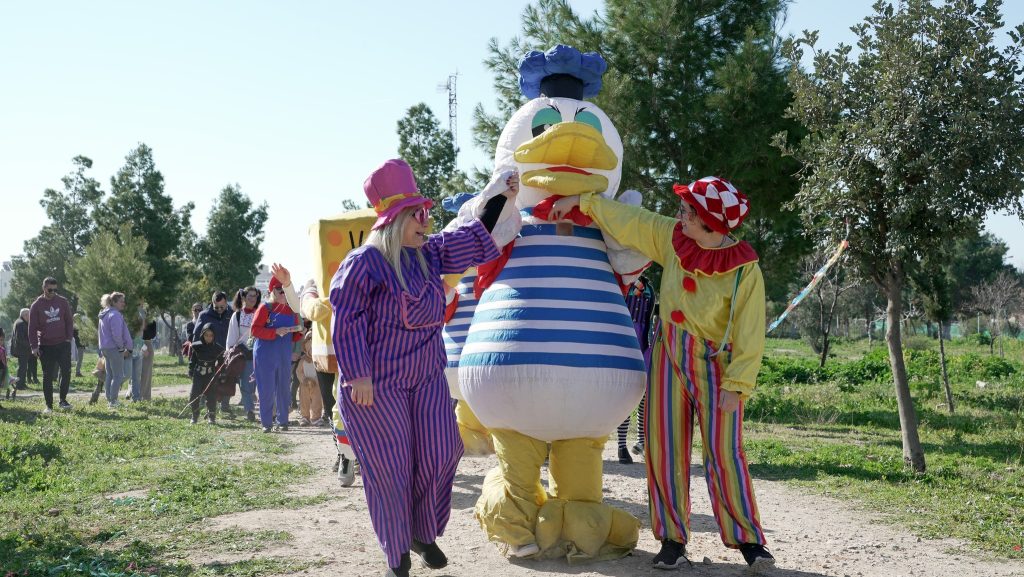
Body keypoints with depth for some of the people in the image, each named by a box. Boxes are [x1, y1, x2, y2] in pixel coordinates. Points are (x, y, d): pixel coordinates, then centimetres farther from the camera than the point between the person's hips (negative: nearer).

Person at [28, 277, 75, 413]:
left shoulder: (62, 302, 3)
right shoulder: (36, 306, -2)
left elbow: (69, 321, 7)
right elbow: (32, 327, -2)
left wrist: (69, 338, -2)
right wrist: (34, 346, -9)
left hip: (63, 344, 1)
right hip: (45, 346, -1)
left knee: (66, 372, -6)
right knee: (47, 376, 4)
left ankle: (63, 400, 9)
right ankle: (49, 405, 10)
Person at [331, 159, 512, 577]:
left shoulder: (428, 254, 8)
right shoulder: (364, 262, -14)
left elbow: (473, 237, 18)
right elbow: (348, 322, -15)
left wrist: (500, 197, 13)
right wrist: (358, 374, -18)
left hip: (427, 378, 7)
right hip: (377, 384, -7)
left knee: (440, 455, 4)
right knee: (390, 468, 0)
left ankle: (424, 534, 25)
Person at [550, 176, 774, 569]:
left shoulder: (745, 270, -15)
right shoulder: (671, 237, -3)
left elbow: (749, 336, -13)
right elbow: (625, 219, 9)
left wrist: (736, 385, -16)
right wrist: (581, 201, 10)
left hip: (715, 363, -4)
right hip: (669, 356, 4)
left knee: (723, 452, -7)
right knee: (664, 448, 3)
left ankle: (747, 538, 5)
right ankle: (672, 537, 11)